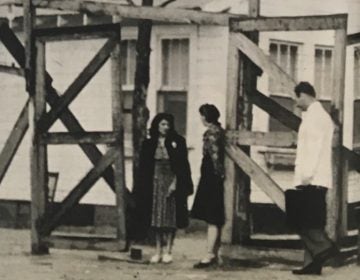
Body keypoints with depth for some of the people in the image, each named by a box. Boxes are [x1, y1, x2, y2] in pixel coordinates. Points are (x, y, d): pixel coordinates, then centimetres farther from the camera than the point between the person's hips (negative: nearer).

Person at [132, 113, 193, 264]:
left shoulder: (177, 142, -2)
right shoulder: (149, 144, 4)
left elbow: (182, 166, -4)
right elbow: (143, 167, 5)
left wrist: (175, 183, -12)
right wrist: (144, 186, -2)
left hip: (171, 183, -2)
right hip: (155, 183, 2)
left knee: (170, 218, 0)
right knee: (156, 218, 4)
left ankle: (168, 251, 5)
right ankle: (158, 251, 10)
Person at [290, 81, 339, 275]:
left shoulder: (314, 115, -9)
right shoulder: (321, 115, 22)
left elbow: (314, 147, -18)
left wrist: (306, 175, -21)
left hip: (312, 179, -10)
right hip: (319, 179, 10)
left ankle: (324, 247, -17)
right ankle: (312, 263, 4)